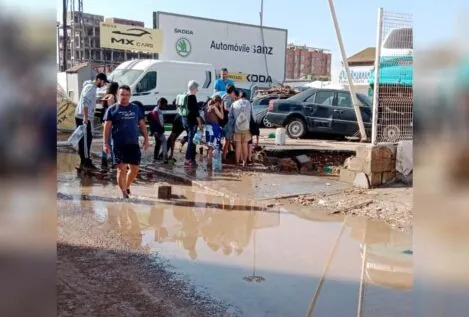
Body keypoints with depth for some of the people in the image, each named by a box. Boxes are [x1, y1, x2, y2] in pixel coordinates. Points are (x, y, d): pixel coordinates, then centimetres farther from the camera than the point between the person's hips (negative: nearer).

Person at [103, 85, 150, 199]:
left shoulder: (136, 108, 11)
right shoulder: (112, 109, 2)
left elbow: (142, 124, 14)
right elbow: (107, 127, -1)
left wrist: (146, 139, 6)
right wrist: (105, 143, -8)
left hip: (133, 144, 4)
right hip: (119, 144, -3)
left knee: (135, 169, 8)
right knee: (122, 169, -5)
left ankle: (126, 187, 31)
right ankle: (124, 193, 4)